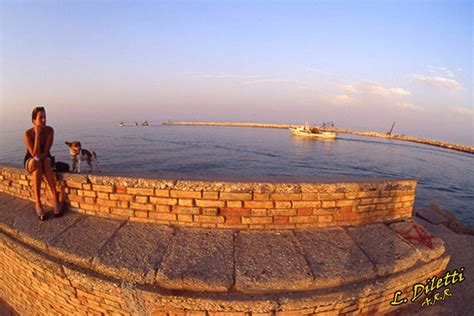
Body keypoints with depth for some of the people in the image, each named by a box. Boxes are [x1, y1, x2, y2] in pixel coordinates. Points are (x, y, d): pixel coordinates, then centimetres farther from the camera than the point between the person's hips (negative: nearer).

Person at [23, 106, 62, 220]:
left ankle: (56, 200, -38)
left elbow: (46, 151, -16)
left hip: (45, 159, 1)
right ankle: (38, 204, -36)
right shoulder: (28, 134, -19)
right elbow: (34, 154, -29)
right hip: (31, 161, -1)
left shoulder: (49, 130, -14)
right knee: (37, 166, -37)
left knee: (46, 162, -35)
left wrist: (38, 158, -34)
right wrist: (37, 134, -31)